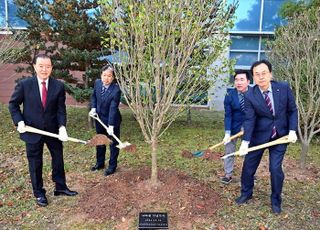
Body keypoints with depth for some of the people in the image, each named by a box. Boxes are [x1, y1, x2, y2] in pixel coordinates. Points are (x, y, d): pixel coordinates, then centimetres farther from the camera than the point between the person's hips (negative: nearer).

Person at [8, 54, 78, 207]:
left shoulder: (59, 86, -7)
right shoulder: (24, 84, -9)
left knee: (58, 158, 14)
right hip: (32, 130, -1)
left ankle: (60, 187, 34)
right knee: (35, 163, 11)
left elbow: (61, 109, -8)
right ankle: (39, 193, 30)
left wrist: (62, 127, -22)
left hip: (53, 129, 2)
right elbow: (13, 104, 2)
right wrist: (19, 121, -10)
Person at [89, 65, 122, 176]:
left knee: (113, 143, 10)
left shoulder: (116, 90, -26)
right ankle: (100, 163, 40)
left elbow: (113, 108, -29)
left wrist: (110, 125, -31)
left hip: (112, 120, -6)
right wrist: (93, 108, -5)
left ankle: (112, 166, 27)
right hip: (99, 118, 6)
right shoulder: (97, 83, -8)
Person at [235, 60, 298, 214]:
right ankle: (246, 193, 33)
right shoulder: (249, 96, -14)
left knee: (276, 168, -2)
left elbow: (292, 110, 0)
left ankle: (276, 200, 24)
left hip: (280, 135, 0)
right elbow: (249, 120, -18)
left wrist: (292, 130, -9)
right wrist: (245, 141, -29)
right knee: (248, 166, 8)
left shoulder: (284, 87, -9)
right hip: (259, 136, 0)